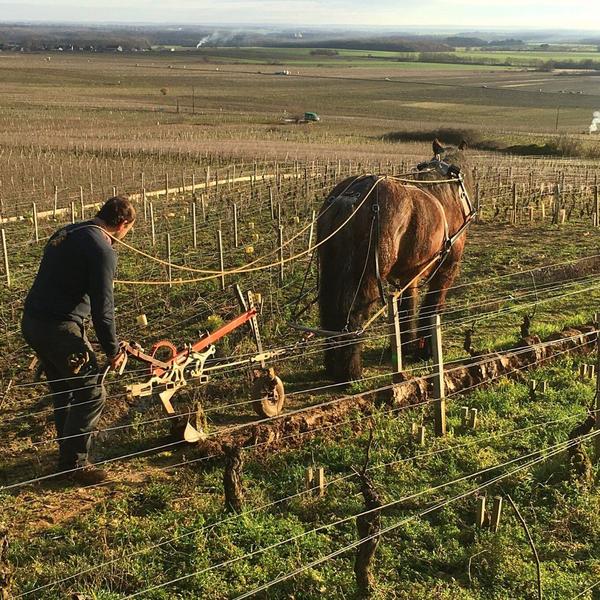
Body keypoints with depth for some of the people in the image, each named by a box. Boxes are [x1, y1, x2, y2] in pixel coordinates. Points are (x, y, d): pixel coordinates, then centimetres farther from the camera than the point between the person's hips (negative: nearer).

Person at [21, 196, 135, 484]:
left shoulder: (66, 233, 13)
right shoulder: (102, 250, -14)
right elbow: (102, 307, -15)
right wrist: (112, 350, -3)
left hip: (32, 322, 9)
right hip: (59, 328, -9)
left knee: (64, 392, 21)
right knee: (91, 393, 1)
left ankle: (68, 454, 32)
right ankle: (74, 464, 7)